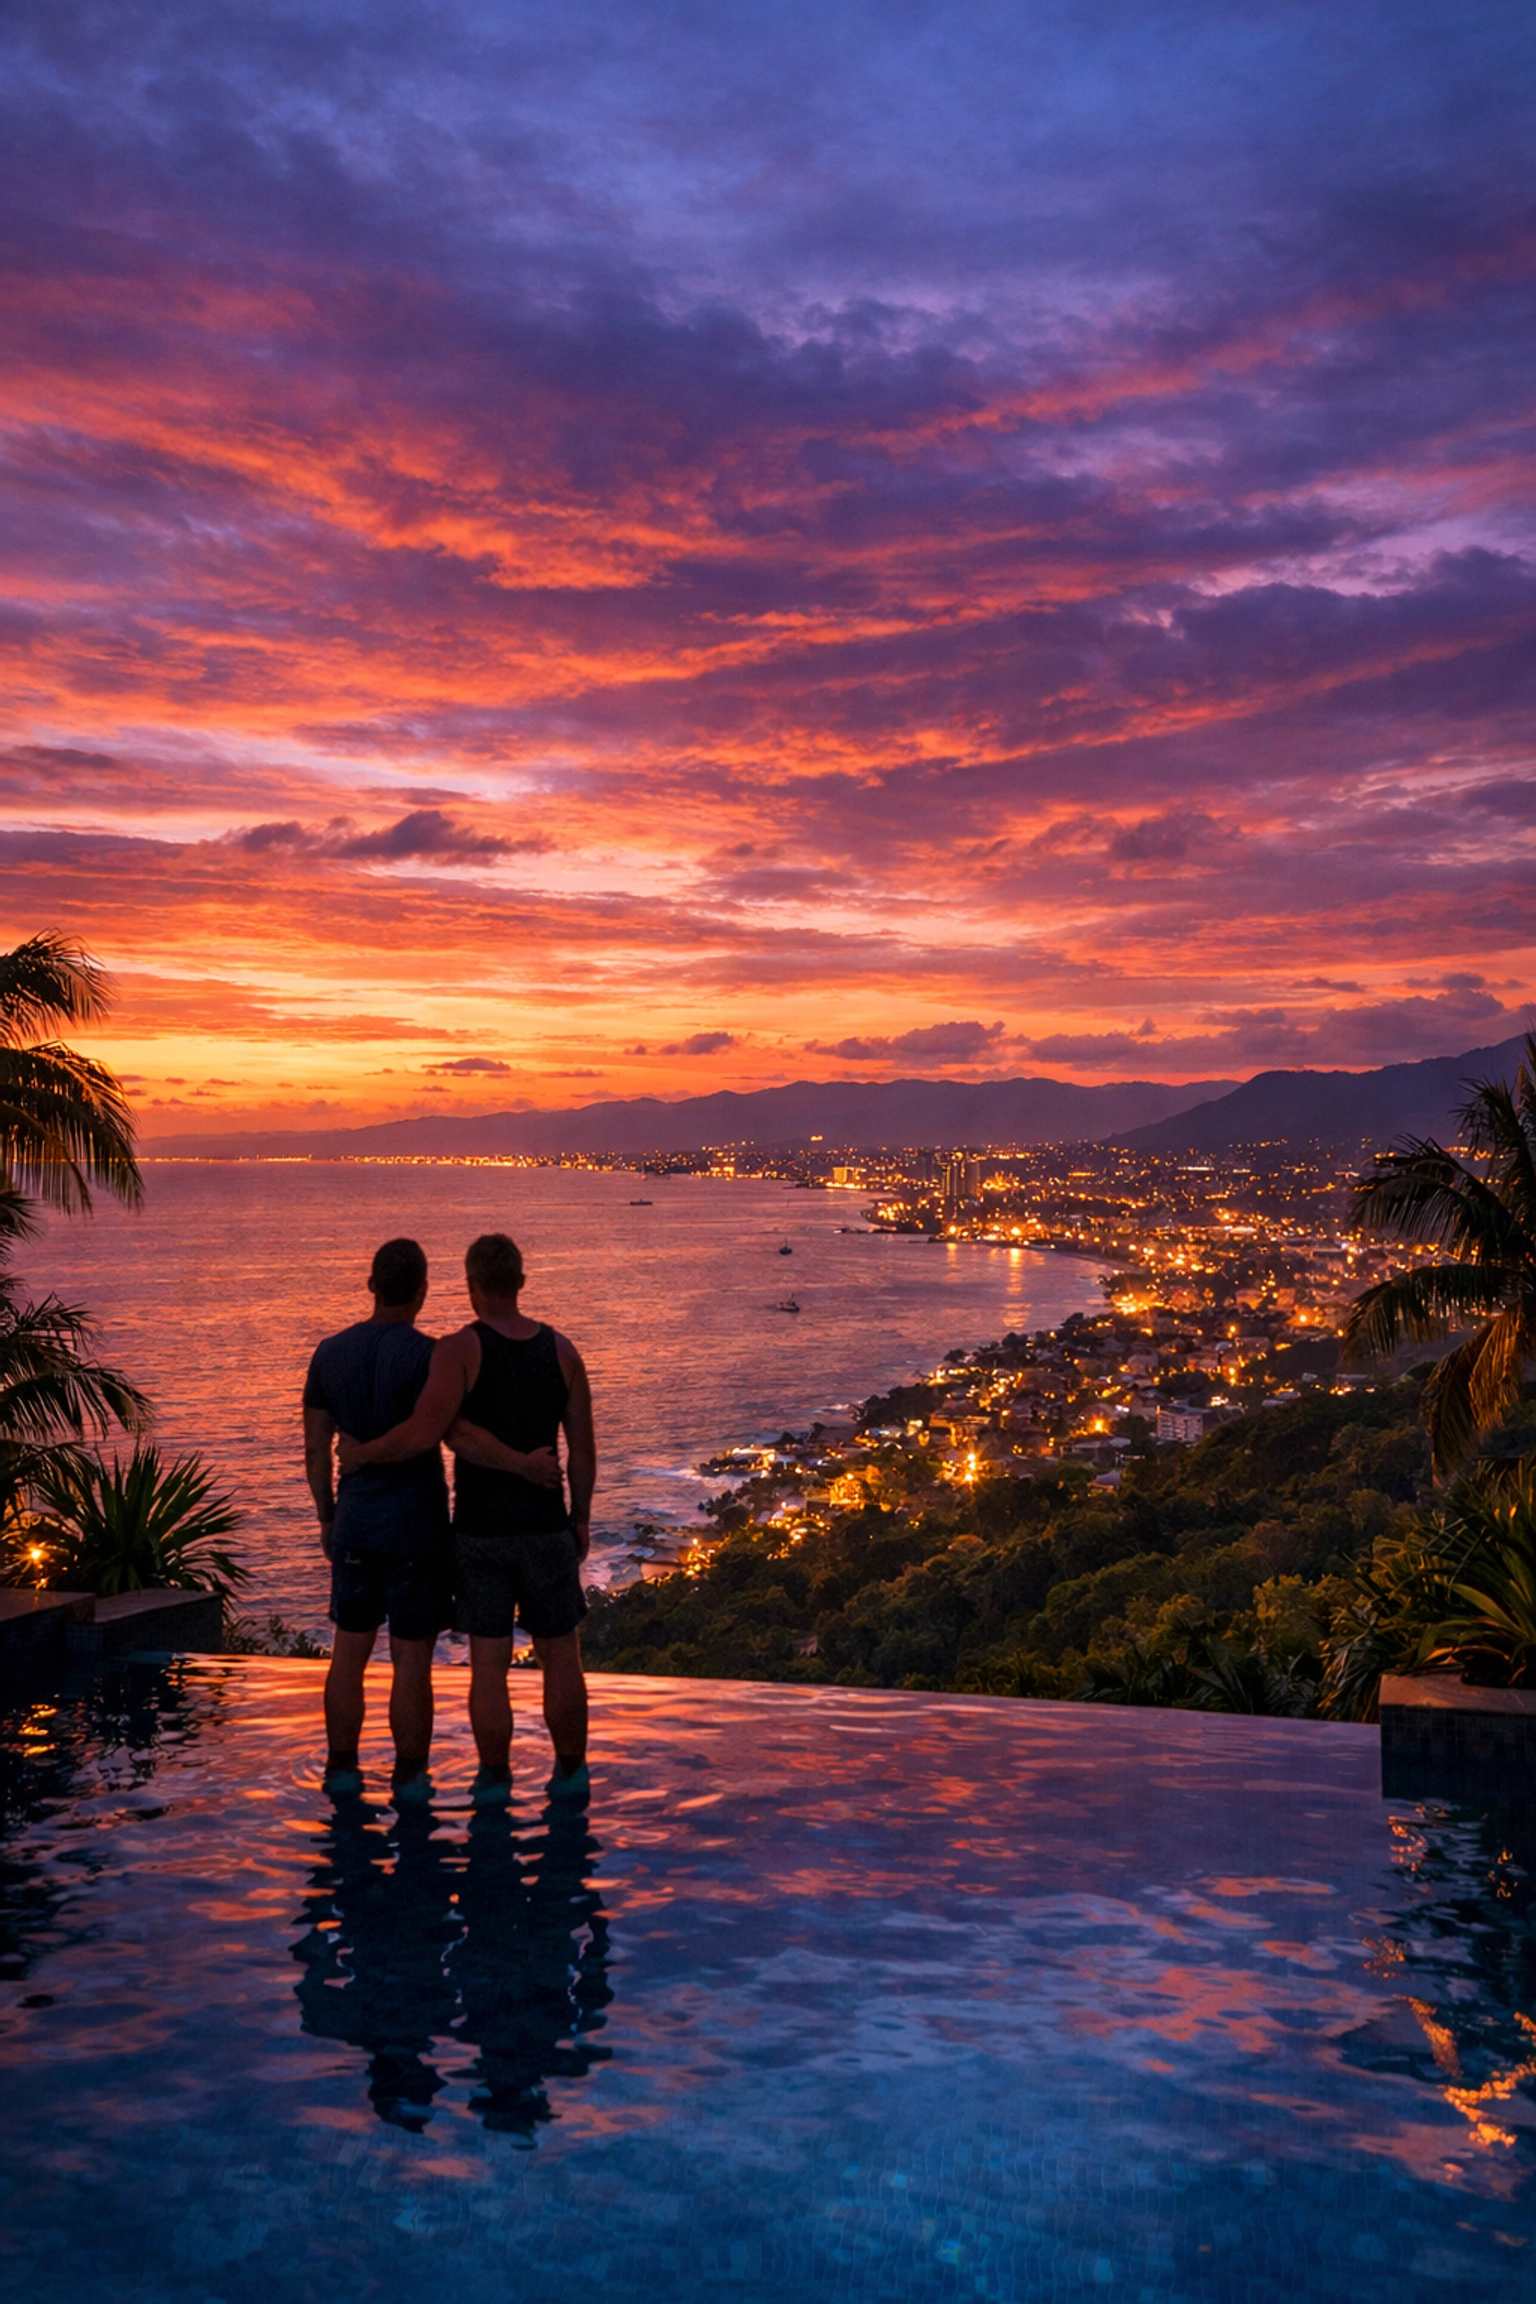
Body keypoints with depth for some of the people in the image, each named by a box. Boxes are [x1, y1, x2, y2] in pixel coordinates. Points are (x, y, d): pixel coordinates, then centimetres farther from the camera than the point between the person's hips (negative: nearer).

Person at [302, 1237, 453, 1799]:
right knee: (412, 1659, 3)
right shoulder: (426, 1354, -15)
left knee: (349, 1651, 15)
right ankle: (410, 1779, 11)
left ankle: (342, 1770, 22)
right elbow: (430, 1438, -25)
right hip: (416, 1522, -5)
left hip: (354, 1520, 5)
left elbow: (315, 1446, 6)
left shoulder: (330, 1352, 2)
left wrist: (326, 1520, 17)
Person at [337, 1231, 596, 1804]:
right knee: (560, 1654, 15)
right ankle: (570, 1772, 23)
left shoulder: (459, 1348, -15)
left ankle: (495, 1779, 17)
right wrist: (582, 1517, 12)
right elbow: (583, 1446, 0)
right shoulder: (561, 1349, -4)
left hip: (479, 1531, -2)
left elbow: (423, 1433, -25)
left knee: (489, 1663, 9)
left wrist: (363, 1452, -7)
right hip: (545, 1527, 2)